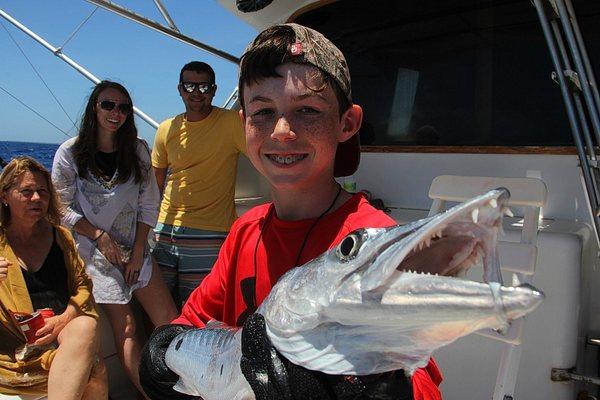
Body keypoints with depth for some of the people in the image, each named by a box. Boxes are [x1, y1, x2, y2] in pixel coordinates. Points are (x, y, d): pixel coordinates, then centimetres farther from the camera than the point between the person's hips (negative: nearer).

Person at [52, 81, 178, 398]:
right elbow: (62, 207, -2)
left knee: (170, 322, -3)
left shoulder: (138, 150, 3)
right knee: (125, 328, -7)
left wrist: (138, 250, -4)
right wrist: (99, 235, -11)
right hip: (97, 252, -2)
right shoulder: (70, 153, -3)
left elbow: (149, 205, 3)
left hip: (136, 248, 3)